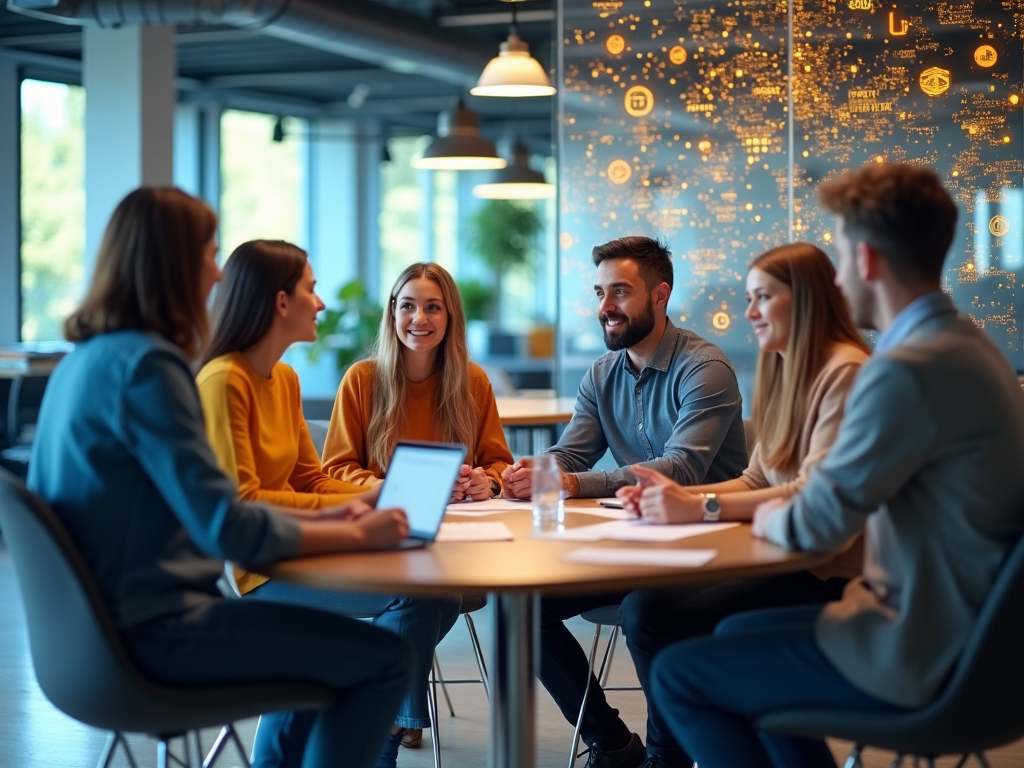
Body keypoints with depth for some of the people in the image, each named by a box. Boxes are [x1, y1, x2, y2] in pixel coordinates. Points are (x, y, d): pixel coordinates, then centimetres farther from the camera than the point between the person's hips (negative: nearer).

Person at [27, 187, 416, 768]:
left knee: (320, 635, 25)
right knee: (386, 659, -9)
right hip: (152, 629, -10)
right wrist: (358, 535, -10)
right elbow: (228, 529, -22)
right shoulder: (147, 365, -19)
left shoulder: (86, 358, 10)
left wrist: (318, 521, 11)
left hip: (103, 620, 10)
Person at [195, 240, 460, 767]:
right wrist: (353, 509, -20)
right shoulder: (222, 382, -15)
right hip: (251, 570, -9)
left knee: (439, 591, -3)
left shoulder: (286, 379, 13)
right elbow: (241, 502, -20)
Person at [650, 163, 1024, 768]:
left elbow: (817, 525, -19)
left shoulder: (907, 370, -25)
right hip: (953, 627, 10)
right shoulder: (963, 343, 7)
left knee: (678, 676, 0)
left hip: (916, 656, -10)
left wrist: (770, 517, 3)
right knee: (736, 632, 25)